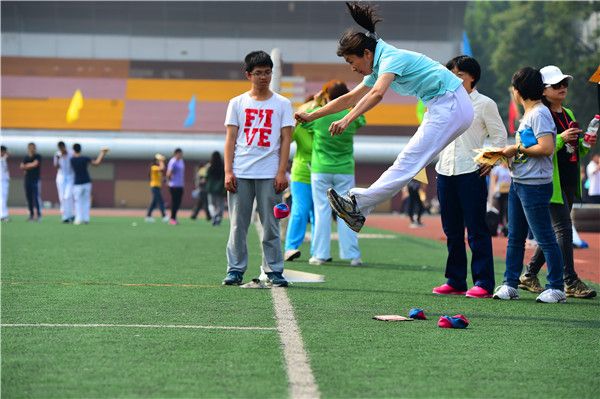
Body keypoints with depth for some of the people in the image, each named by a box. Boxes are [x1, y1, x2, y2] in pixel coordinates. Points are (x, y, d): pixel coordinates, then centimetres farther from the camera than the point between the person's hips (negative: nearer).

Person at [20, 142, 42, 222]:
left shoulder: (38, 156, -1)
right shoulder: (26, 158, 14)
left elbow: (35, 164, -16)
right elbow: (21, 166, 6)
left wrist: (27, 166, -1)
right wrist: (31, 165, -7)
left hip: (35, 179, -6)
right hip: (27, 179, 6)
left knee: (36, 197, -11)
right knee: (29, 197, 5)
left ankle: (38, 215, -11)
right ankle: (31, 214, 10)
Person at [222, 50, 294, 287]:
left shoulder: (282, 104, 8)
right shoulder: (237, 103, 10)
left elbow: (285, 140, 4)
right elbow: (230, 139, 7)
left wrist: (281, 173, -5)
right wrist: (228, 172, -2)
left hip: (269, 175, -1)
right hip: (240, 174, 1)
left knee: (271, 225, 0)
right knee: (238, 224, 1)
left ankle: (274, 270, 5)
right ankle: (235, 270, 6)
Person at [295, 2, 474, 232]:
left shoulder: (390, 58, -15)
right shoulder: (378, 68, 15)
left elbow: (377, 94, -34)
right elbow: (351, 98, 23)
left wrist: (347, 120, -41)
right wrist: (311, 116, 23)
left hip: (450, 105, -11)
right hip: (443, 108, 11)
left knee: (408, 161, -12)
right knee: (410, 162, 7)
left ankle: (357, 204, -16)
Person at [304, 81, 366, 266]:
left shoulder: (318, 114, -10)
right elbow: (362, 121, 17)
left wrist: (315, 103, 20)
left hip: (320, 170, -1)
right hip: (345, 171, 1)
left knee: (322, 212, 4)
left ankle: (320, 254, 3)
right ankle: (352, 255, 3)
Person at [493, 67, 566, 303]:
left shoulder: (539, 113, -14)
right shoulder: (528, 114, 16)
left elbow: (546, 147, -24)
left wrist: (518, 149, -14)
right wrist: (506, 152, 9)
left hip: (535, 184, -10)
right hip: (518, 183, 10)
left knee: (545, 238, -5)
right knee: (515, 237, 12)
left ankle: (557, 288, 1)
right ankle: (510, 284, 17)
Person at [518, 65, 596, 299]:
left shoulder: (568, 114, 18)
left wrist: (585, 144, 4)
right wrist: (561, 138, -25)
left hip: (569, 183, 8)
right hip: (551, 183, -8)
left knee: (553, 232, 12)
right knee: (563, 229, -12)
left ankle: (529, 276, 22)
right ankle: (571, 283, -10)